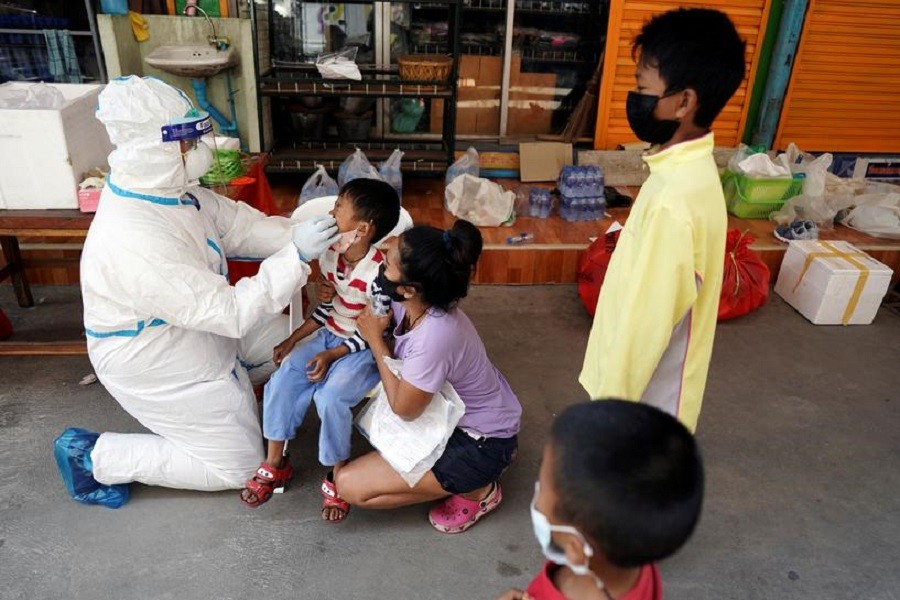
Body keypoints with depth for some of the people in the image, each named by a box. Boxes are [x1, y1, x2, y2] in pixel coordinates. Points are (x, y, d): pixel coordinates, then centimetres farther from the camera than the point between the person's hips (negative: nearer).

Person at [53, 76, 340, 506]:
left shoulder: (167, 188, -10)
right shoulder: (136, 244, -38)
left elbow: (239, 224, -3)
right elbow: (231, 312, -35)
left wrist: (299, 235, -18)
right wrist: (295, 256, -35)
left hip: (199, 328, 9)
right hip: (157, 366, -9)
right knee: (239, 466, 5)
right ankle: (94, 458, 11)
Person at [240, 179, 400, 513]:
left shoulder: (378, 274, -26)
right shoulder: (330, 255, -5)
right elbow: (327, 310, 7)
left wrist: (331, 356, -20)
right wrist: (292, 340, 1)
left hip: (364, 349, -7)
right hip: (330, 336, 7)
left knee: (330, 396, -26)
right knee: (283, 379, -9)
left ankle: (339, 475, -2)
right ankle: (275, 464, 8)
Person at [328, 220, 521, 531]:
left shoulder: (434, 337, -36)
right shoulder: (417, 302, -14)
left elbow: (403, 409, -20)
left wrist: (375, 339, -15)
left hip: (482, 445, -8)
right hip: (458, 410, 8)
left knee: (349, 486, -10)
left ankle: (476, 490, 4)